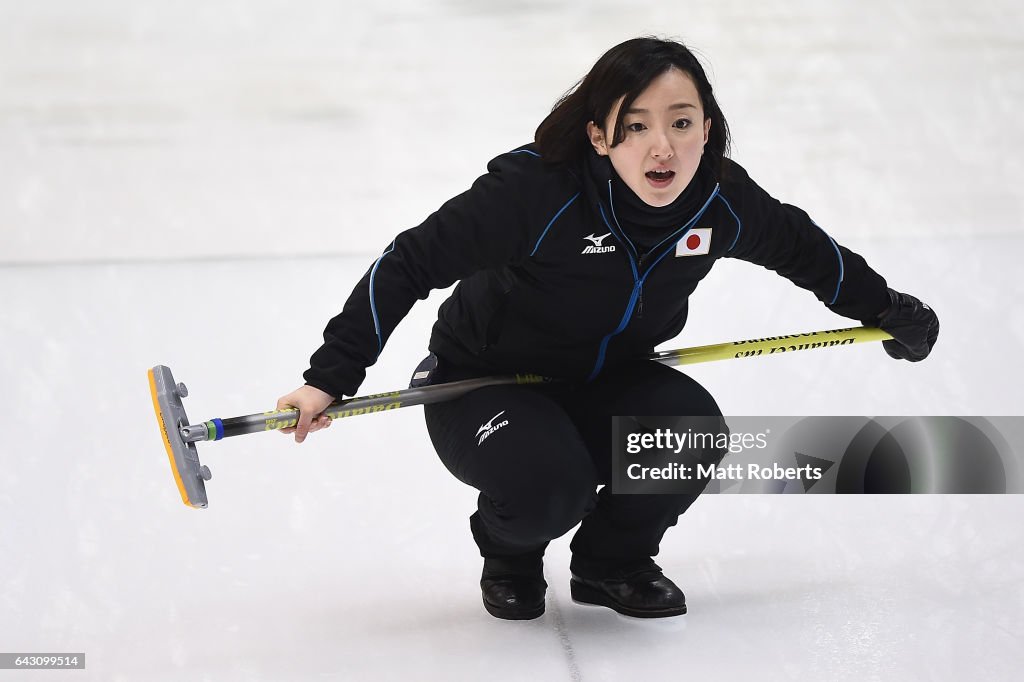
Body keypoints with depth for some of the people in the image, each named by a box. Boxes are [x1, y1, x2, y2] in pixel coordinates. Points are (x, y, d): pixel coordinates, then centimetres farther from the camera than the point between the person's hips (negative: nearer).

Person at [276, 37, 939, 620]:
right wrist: (332, 376, -31)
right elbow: (411, 263, -28)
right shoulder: (536, 188, -32)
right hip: (484, 382, -4)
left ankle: (613, 560, 7)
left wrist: (886, 309, 18)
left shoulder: (722, 200, -15)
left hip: (606, 381, 5)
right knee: (549, 490, -32)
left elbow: (802, 247, 7)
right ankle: (509, 557, 8)